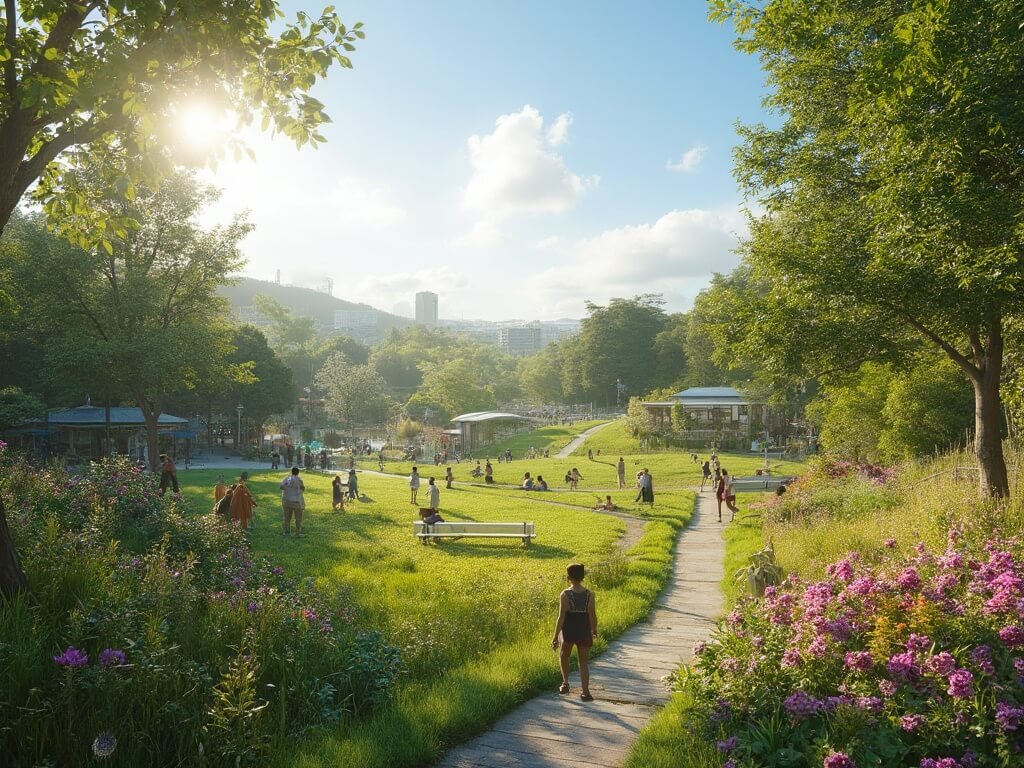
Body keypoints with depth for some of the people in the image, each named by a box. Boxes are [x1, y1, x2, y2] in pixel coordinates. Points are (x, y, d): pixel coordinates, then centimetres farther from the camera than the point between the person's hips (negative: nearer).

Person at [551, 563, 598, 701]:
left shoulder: (565, 594, -14)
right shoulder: (589, 594, -9)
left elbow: (561, 617, -14)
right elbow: (592, 616, -4)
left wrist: (555, 637, -7)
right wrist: (594, 630, 15)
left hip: (568, 631, -1)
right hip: (584, 631, 1)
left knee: (564, 656, 26)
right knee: (583, 662, 14)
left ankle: (565, 682, 20)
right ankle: (585, 692, 7)